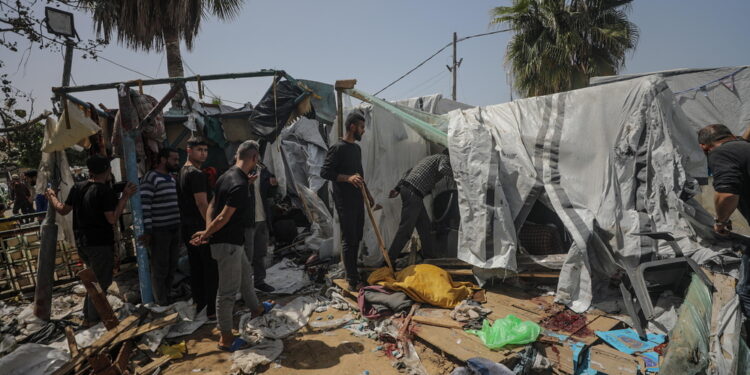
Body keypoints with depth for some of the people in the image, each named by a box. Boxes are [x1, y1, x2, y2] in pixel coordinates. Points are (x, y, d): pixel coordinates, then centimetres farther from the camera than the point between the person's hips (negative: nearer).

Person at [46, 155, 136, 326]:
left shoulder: (78, 187, 4)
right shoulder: (105, 191, -18)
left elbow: (63, 210, 13)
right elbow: (112, 219, -23)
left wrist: (52, 197, 30)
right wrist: (125, 196, -22)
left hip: (81, 242, 8)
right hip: (100, 243, -8)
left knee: (95, 277, 23)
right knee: (101, 281, 6)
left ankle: (88, 315, 30)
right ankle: (92, 318, 13)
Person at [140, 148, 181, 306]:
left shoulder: (172, 177, 14)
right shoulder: (150, 177, -11)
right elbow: (144, 205, -16)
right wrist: (147, 231, -18)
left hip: (175, 229, 8)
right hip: (159, 231, -7)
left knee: (172, 266, 14)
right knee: (160, 268, 2)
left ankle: (168, 297, 28)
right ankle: (162, 303, 14)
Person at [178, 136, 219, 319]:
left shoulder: (182, 172, 14)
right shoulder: (197, 174, -17)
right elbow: (202, 204, -22)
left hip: (187, 228, 10)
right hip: (201, 228, -10)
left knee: (196, 266, 18)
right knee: (211, 268, -3)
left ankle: (198, 301, 29)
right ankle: (212, 309, 1)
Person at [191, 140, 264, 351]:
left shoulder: (227, 176, 6)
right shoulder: (240, 185, -25)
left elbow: (212, 205, 8)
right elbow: (224, 217, -24)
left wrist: (207, 232, 2)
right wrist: (206, 235, -11)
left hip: (232, 241, 10)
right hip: (228, 243, -10)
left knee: (246, 273, 27)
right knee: (228, 290, 2)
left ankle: (255, 308, 48)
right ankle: (225, 338, 16)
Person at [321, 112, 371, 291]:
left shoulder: (357, 148, 15)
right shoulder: (337, 148, -12)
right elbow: (324, 172, -16)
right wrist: (348, 178, -25)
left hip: (358, 200, 8)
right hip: (345, 202, -8)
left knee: (357, 238, 13)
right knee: (350, 240, -4)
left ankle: (353, 274, 26)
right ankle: (352, 281, 4)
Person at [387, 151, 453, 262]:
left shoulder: (431, 158, 30)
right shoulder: (444, 158, 5)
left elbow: (409, 171, 25)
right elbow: (442, 169, -21)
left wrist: (397, 188, 22)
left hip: (405, 187, 10)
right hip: (413, 192, -10)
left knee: (424, 224, 17)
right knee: (406, 228, -6)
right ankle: (389, 260, -3)